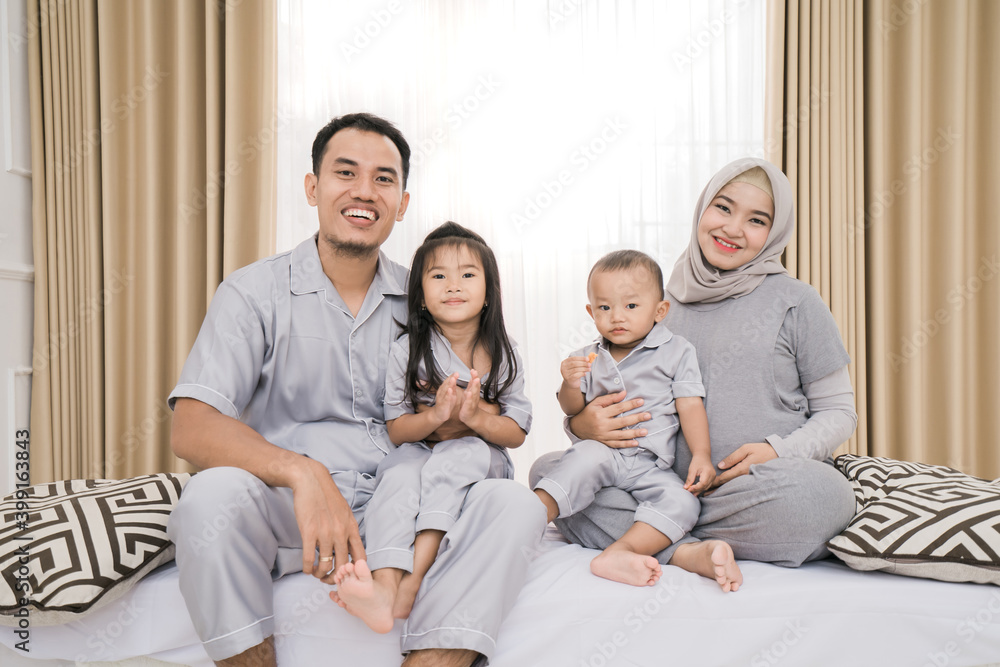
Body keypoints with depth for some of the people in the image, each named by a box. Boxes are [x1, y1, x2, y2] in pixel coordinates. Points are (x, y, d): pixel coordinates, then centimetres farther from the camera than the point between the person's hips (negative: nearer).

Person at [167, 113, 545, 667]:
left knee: (512, 503, -20)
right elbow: (191, 428, -13)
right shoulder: (255, 292, 0)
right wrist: (303, 473, -30)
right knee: (214, 494, -32)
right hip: (288, 515, -2)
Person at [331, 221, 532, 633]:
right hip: (418, 451, 0)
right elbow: (396, 430, 0)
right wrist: (436, 415, -22)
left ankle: (413, 579, -38)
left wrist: (474, 417, -21)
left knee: (463, 453, -34)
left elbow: (517, 433, 0)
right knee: (400, 475, -33)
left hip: (482, 461, 0)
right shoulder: (407, 351, -1)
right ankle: (385, 586, -52)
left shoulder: (502, 356, 1)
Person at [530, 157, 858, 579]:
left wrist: (778, 450, -13)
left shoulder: (796, 302, 5)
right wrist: (582, 425, -7)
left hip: (756, 495, -2)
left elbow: (839, 411, 8)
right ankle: (686, 552, -25)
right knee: (547, 468, -15)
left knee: (825, 492, -36)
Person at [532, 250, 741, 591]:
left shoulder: (676, 352, 5)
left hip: (650, 465, 0)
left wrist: (701, 455, -13)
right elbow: (573, 410, 12)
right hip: (601, 449, 1)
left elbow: (690, 407, 0)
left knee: (681, 501, -26)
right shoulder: (587, 359, 11)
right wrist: (570, 385, -11)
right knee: (585, 458, -32)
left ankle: (617, 553, -37)